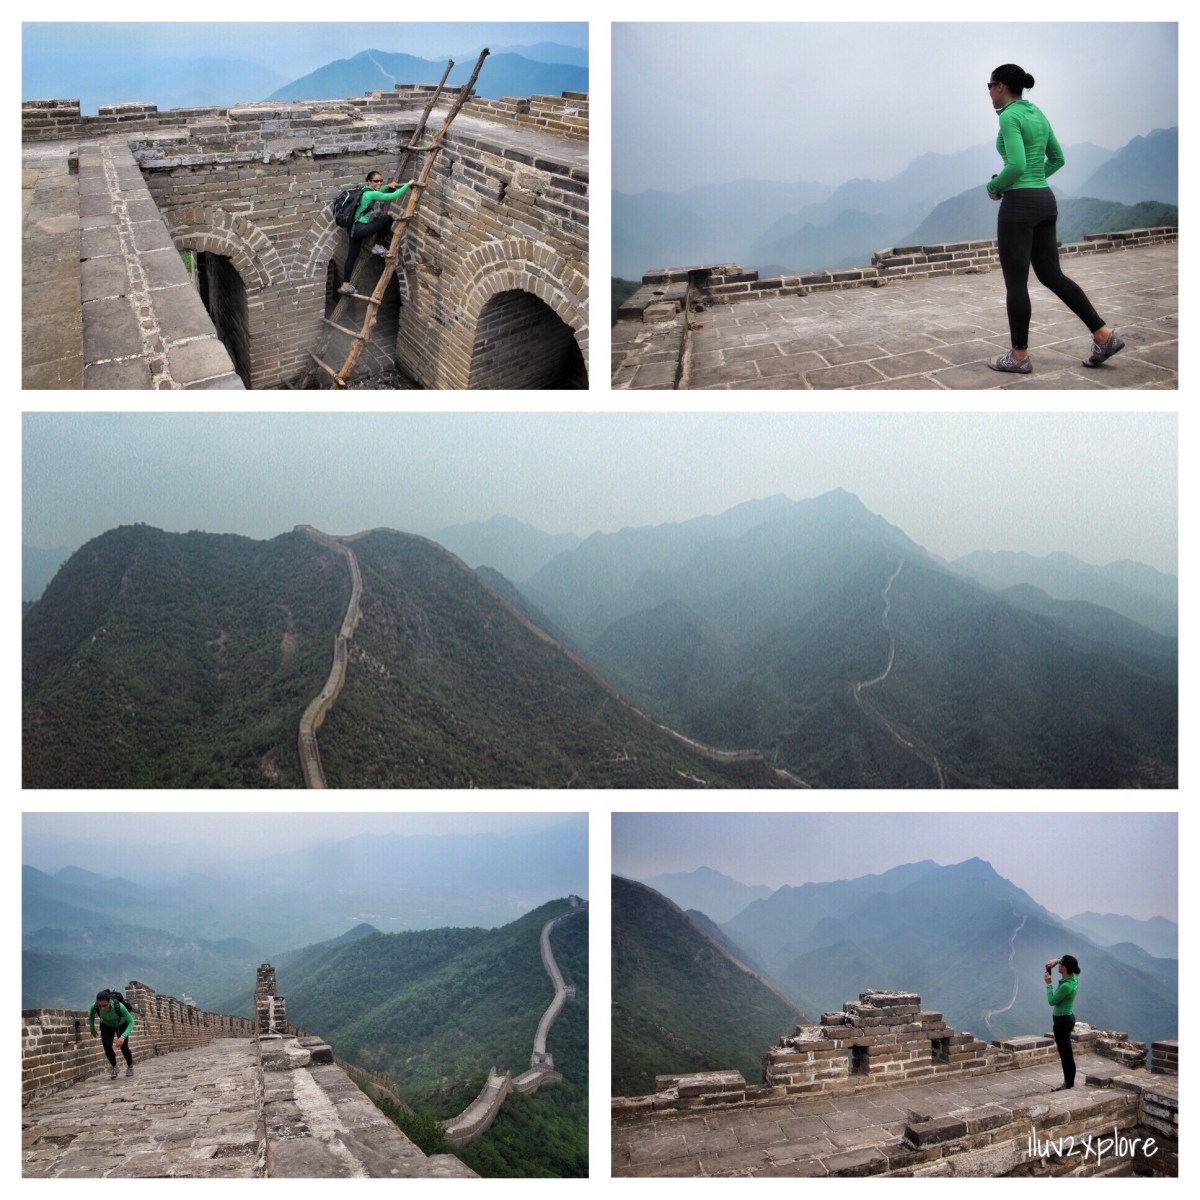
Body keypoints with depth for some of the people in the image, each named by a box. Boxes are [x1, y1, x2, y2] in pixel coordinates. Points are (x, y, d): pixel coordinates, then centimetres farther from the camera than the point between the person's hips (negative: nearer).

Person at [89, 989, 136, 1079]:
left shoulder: (119, 1006, -43)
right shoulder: (95, 1007, -36)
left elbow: (131, 1022, -34)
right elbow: (91, 1015, -9)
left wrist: (123, 1036, -46)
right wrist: (92, 1028, 3)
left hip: (121, 1025, -2)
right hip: (106, 1026, 2)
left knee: (124, 1047, 0)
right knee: (107, 1047, -15)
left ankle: (130, 1066, 34)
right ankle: (114, 1067, 14)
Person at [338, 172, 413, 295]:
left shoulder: (367, 191, 12)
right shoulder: (371, 194, -16)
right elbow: (394, 196, -19)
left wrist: (388, 186, 23)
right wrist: (408, 184, -10)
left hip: (355, 228, 10)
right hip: (360, 229, -10)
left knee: (352, 256, 12)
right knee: (388, 219, -3)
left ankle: (346, 285, 15)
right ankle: (377, 246, 7)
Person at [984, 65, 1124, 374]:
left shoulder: (1009, 116, -13)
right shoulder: (1037, 113, 14)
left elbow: (1017, 165, -24)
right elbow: (1057, 158, 21)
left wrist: (994, 187, -6)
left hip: (1019, 204, -9)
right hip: (1045, 200, 9)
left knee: (1016, 282, 0)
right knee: (1051, 275, 12)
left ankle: (1019, 356, 7)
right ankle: (1104, 336, 9)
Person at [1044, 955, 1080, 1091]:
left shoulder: (1066, 986, -27)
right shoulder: (1073, 978, 0)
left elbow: (1052, 1001, -16)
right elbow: (1066, 963, 20)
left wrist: (1049, 984, -10)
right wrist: (1056, 961, 2)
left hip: (1062, 1021, -10)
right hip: (1067, 1018, 10)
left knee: (1066, 1054, 0)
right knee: (1066, 1053, 17)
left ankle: (1069, 1085, 8)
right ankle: (1068, 1082, 25)